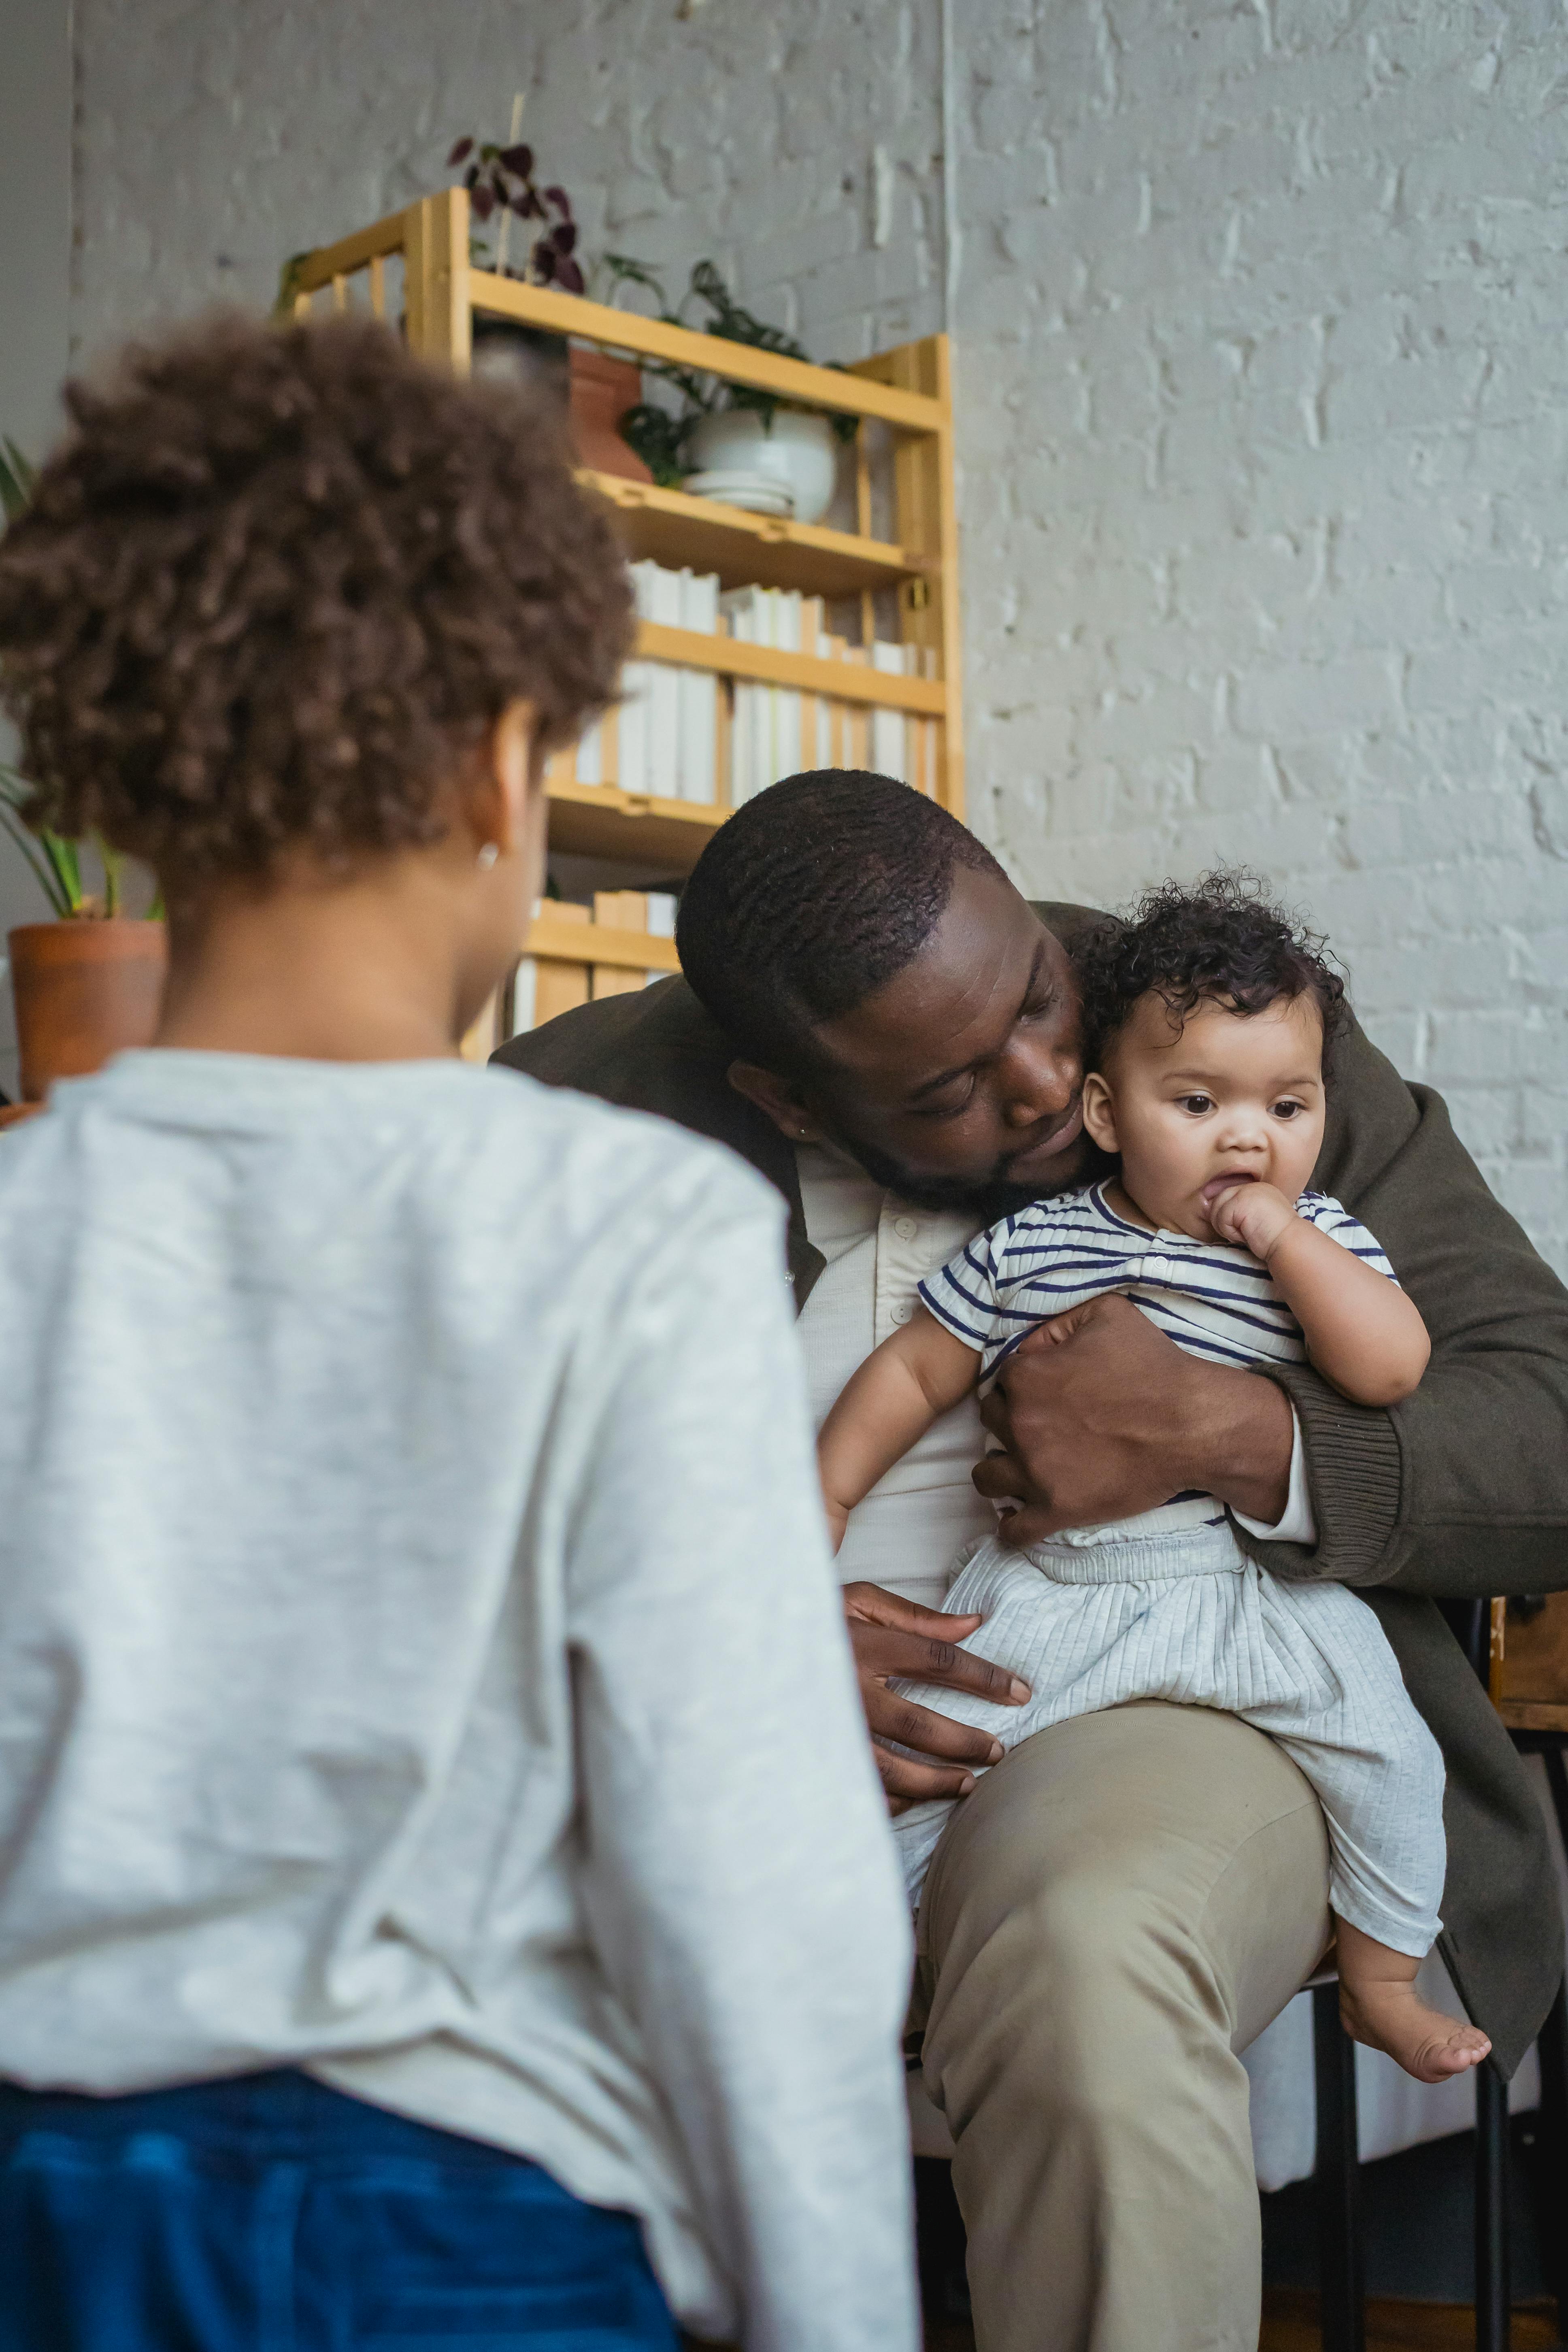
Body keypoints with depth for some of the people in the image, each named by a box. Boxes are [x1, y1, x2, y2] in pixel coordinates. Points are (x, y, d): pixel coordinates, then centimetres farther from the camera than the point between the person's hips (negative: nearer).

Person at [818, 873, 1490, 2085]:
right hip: (1047, 1590, 1)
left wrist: (1284, 1237, -15)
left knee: (1384, 1740, -15)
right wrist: (827, 1490, 8)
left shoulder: (1321, 1241, 2)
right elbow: (914, 1369, 12)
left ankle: (1386, 1983, 7)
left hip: (1256, 1589, 0)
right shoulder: (1029, 1245, 3)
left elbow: (1392, 1368, -13)